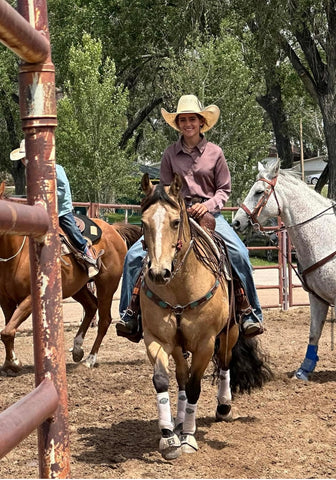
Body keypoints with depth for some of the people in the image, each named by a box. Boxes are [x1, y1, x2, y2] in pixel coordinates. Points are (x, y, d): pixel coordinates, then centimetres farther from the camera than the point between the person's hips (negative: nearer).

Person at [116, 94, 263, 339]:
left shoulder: (215, 153, 2)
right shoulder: (170, 154, 5)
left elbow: (224, 190, 5)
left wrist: (208, 205, -14)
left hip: (208, 212, -2)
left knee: (240, 253, -26)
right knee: (134, 255, -14)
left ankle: (252, 313, -13)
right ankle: (128, 314, -3)